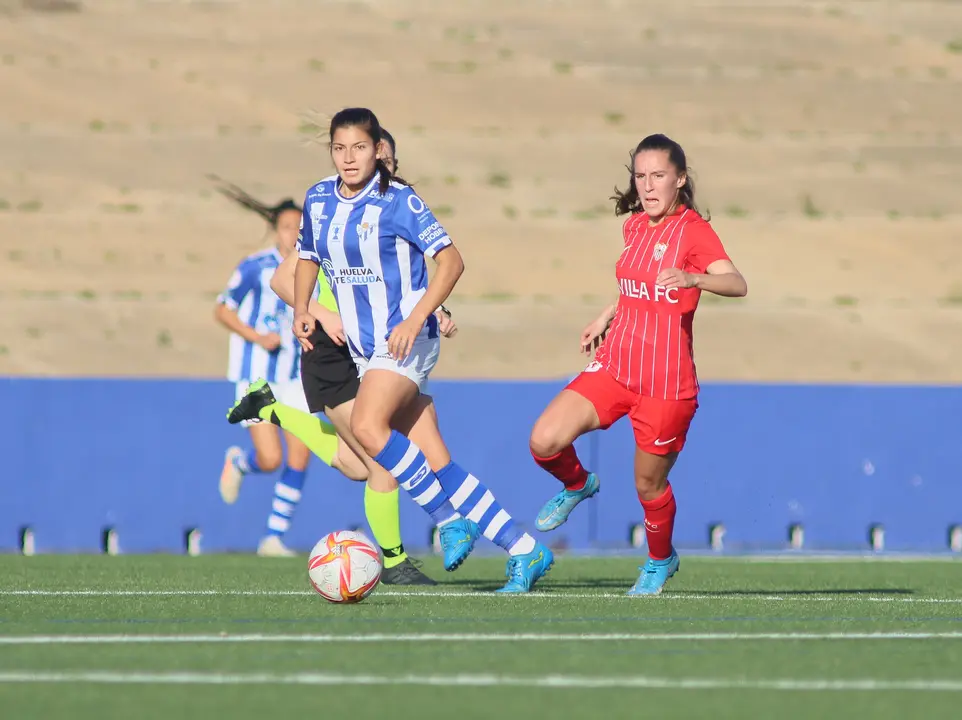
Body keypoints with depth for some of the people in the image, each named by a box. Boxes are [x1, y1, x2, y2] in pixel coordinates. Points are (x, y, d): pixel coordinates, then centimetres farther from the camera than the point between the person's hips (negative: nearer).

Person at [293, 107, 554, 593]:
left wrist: (415, 320, -21)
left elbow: (451, 260, -11)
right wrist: (302, 308, 4)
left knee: (367, 426, -29)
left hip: (407, 340, -6)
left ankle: (449, 519, -15)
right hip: (363, 347, 6)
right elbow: (308, 258, 22)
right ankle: (525, 552, 5)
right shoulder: (318, 200, 6)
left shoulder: (398, 201, -12)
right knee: (437, 465, -1)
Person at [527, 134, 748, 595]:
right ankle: (577, 486, 19)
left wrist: (692, 279, -47)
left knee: (649, 485, 6)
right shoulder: (635, 227, 10)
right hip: (615, 365, 5)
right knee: (545, 441, -14)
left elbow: (737, 284, -30)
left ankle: (660, 562, 35)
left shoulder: (693, 230, -12)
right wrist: (606, 317, 30)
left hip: (667, 381, -5)